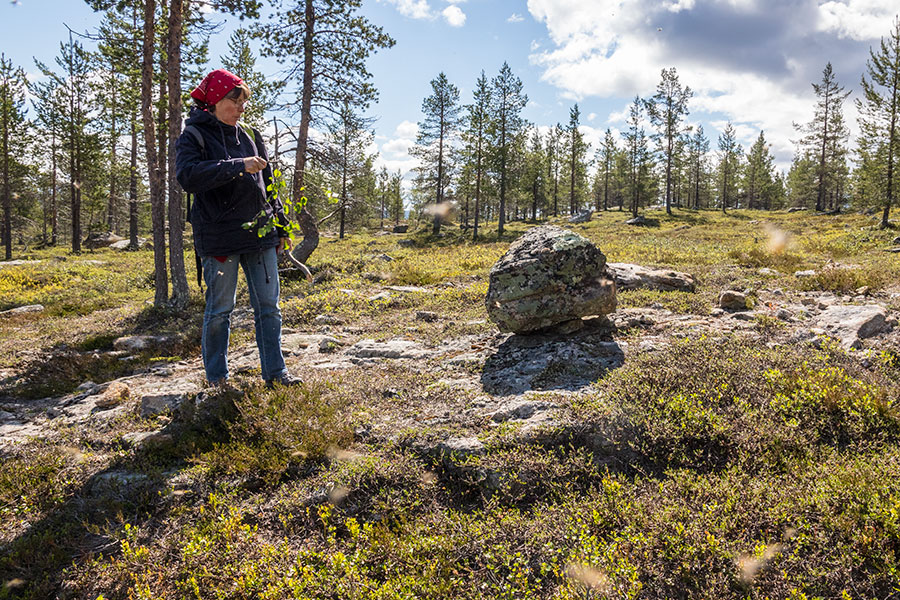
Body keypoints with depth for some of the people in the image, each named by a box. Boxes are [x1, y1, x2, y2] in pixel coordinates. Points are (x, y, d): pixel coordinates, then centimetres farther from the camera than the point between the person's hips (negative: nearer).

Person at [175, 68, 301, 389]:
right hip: (219, 239, -5)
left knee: (269, 306, 6)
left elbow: (268, 184, 20)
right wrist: (238, 166, -26)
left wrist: (281, 228, 17)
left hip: (260, 234, 5)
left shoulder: (250, 136, 15)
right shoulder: (194, 136, -1)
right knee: (220, 309, 4)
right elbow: (187, 176, -21)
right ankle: (217, 378, 17)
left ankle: (275, 371, 16)